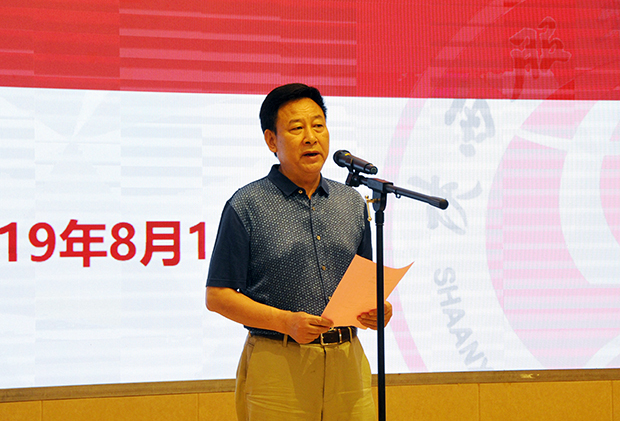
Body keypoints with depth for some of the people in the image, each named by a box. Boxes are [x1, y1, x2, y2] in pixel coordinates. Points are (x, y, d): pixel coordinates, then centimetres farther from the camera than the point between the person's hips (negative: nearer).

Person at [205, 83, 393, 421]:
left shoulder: (352, 203, 14)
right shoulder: (247, 206, -1)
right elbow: (218, 295, -4)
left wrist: (377, 308, -2)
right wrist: (286, 322, -16)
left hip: (347, 362, 4)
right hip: (277, 365, -4)